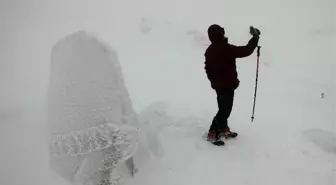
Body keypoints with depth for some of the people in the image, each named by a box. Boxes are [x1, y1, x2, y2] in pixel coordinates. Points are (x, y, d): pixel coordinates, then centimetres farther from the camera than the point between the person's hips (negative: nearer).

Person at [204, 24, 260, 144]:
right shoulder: (226, 49, -23)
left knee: (223, 109, 22)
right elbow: (245, 51, -20)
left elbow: (208, 69, 11)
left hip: (218, 85, 9)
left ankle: (223, 130, 36)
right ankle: (212, 134, 9)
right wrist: (255, 37, -7)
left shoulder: (209, 50, 3)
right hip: (227, 86, -9)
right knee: (225, 110, 3)